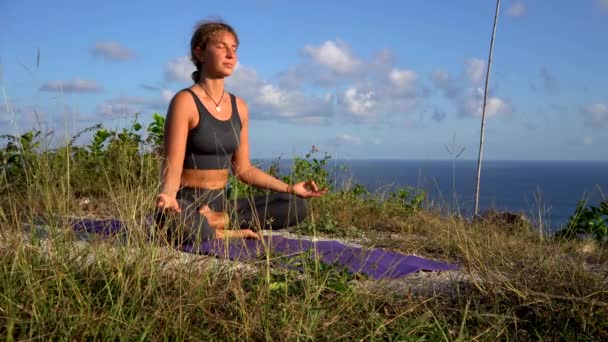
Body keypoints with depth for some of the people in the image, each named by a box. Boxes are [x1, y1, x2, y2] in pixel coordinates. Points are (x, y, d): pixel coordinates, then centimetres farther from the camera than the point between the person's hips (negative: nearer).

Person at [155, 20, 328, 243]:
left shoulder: (239, 107, 9)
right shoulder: (185, 101, -11)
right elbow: (171, 169, -16)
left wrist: (290, 188, 7)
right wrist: (168, 196, -39)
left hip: (221, 204, 7)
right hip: (185, 206, -7)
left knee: (297, 206, -10)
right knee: (178, 223, -44)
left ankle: (217, 221, -12)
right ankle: (229, 232, -15)